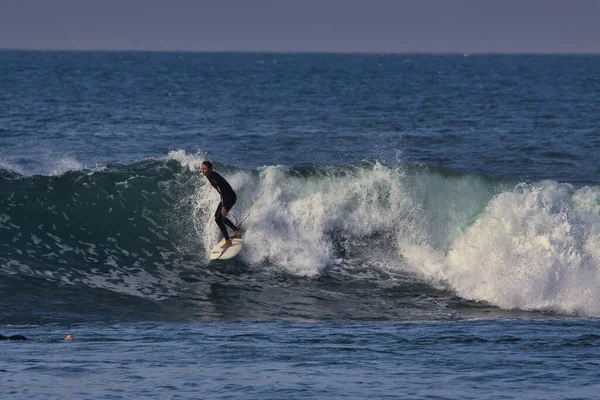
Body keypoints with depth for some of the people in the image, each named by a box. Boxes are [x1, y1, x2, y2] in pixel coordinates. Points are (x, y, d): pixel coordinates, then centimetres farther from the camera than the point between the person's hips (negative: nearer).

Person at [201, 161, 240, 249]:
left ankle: (228, 242, -13)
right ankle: (236, 230, 43)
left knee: (218, 219, -18)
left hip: (230, 198, -10)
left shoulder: (215, 178, -27)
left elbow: (222, 192, -33)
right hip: (225, 198, 10)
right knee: (217, 215, 25)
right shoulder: (209, 176, 2)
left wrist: (224, 207, -38)